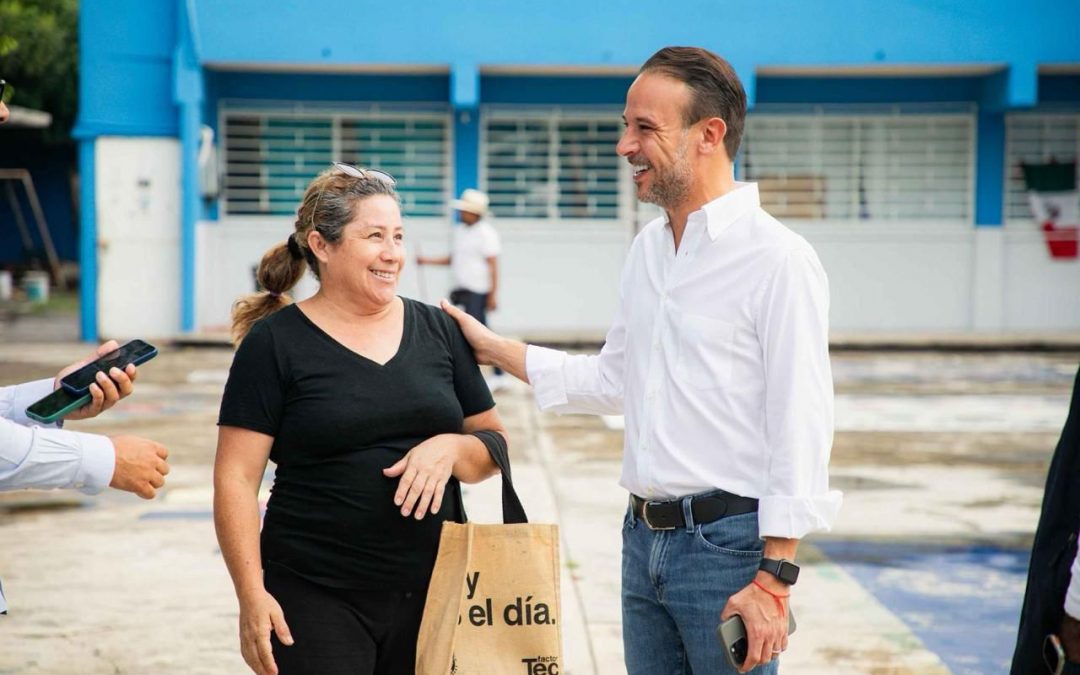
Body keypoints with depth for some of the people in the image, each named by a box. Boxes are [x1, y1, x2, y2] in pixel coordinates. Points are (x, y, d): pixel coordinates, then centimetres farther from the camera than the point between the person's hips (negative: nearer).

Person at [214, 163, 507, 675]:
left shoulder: (437, 330, 8)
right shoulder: (275, 343, -3)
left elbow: (494, 444, 11)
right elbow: (236, 480, -5)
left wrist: (450, 448, -10)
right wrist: (252, 595, -14)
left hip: (433, 591, 4)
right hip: (316, 600, -3)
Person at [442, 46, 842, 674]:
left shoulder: (778, 258, -13)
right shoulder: (647, 249, 12)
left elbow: (801, 431, -17)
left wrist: (775, 579, -20)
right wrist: (494, 348, 19)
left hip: (728, 543, -8)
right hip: (645, 536, 8)